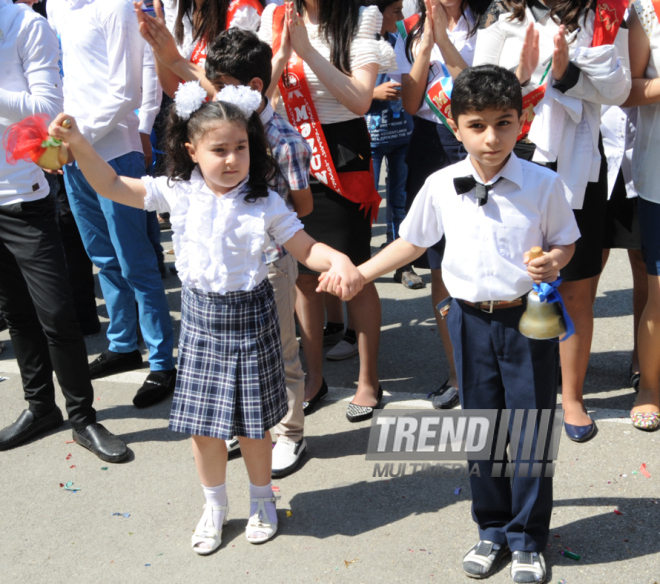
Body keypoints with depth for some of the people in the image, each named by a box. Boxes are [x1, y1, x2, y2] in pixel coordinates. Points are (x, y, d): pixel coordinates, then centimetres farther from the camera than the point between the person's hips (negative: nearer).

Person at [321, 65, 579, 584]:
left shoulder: (544, 184, -9)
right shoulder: (441, 186, -4)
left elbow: (565, 241, 3)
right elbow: (412, 242, 10)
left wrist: (554, 261, -20)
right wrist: (356, 273, 6)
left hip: (528, 318, -2)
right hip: (471, 320, 2)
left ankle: (529, 539, 24)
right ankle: (492, 530, 32)